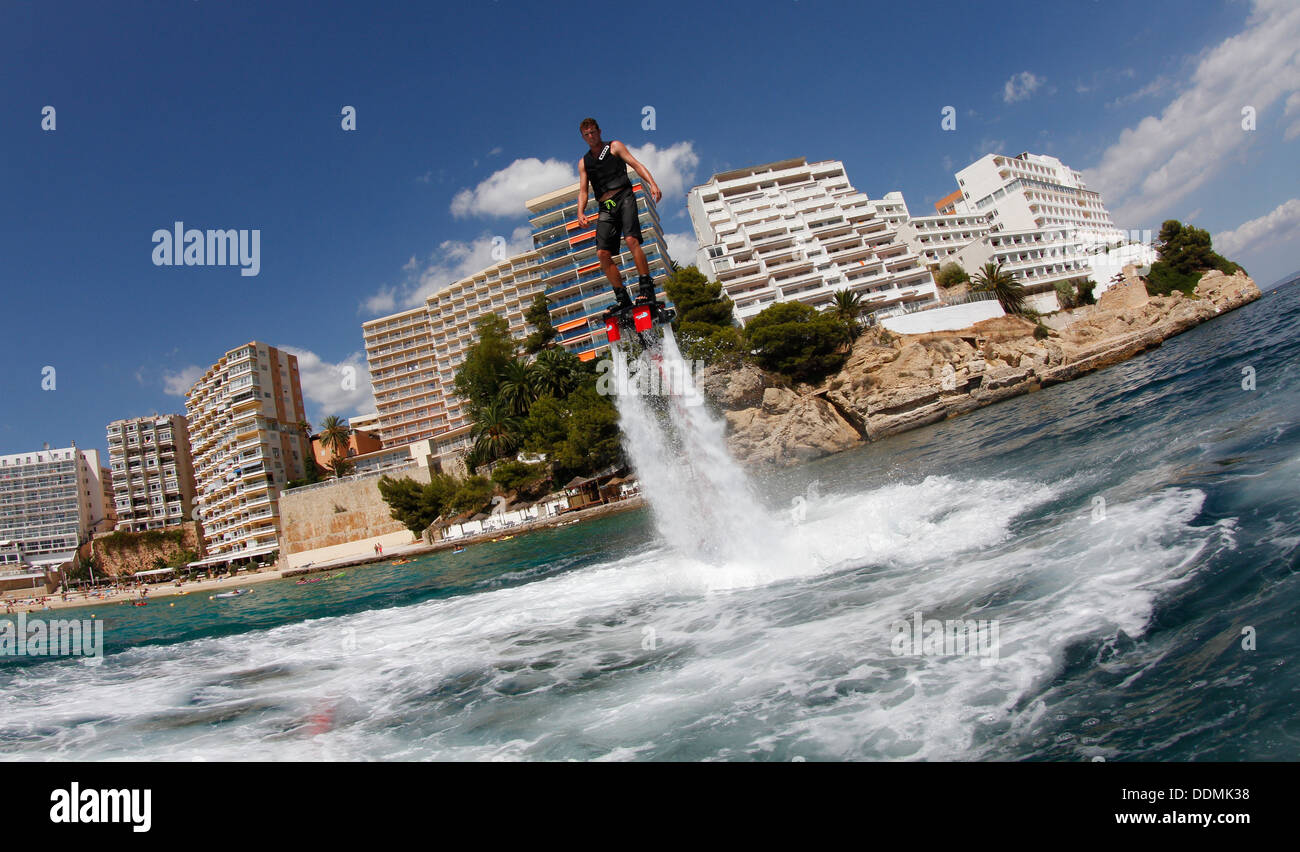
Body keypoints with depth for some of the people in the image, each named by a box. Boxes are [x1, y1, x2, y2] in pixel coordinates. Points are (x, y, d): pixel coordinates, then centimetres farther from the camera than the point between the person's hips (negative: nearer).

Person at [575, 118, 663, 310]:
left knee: (631, 240, -26)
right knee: (602, 253, -11)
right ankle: (623, 299, -7)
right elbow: (583, 190, 16)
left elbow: (636, 165, 2)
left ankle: (646, 288, -23)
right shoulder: (584, 162, 23)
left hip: (624, 197, -4)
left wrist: (652, 183, -15)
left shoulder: (614, 146, 13)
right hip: (605, 207, 4)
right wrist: (580, 212, -3)